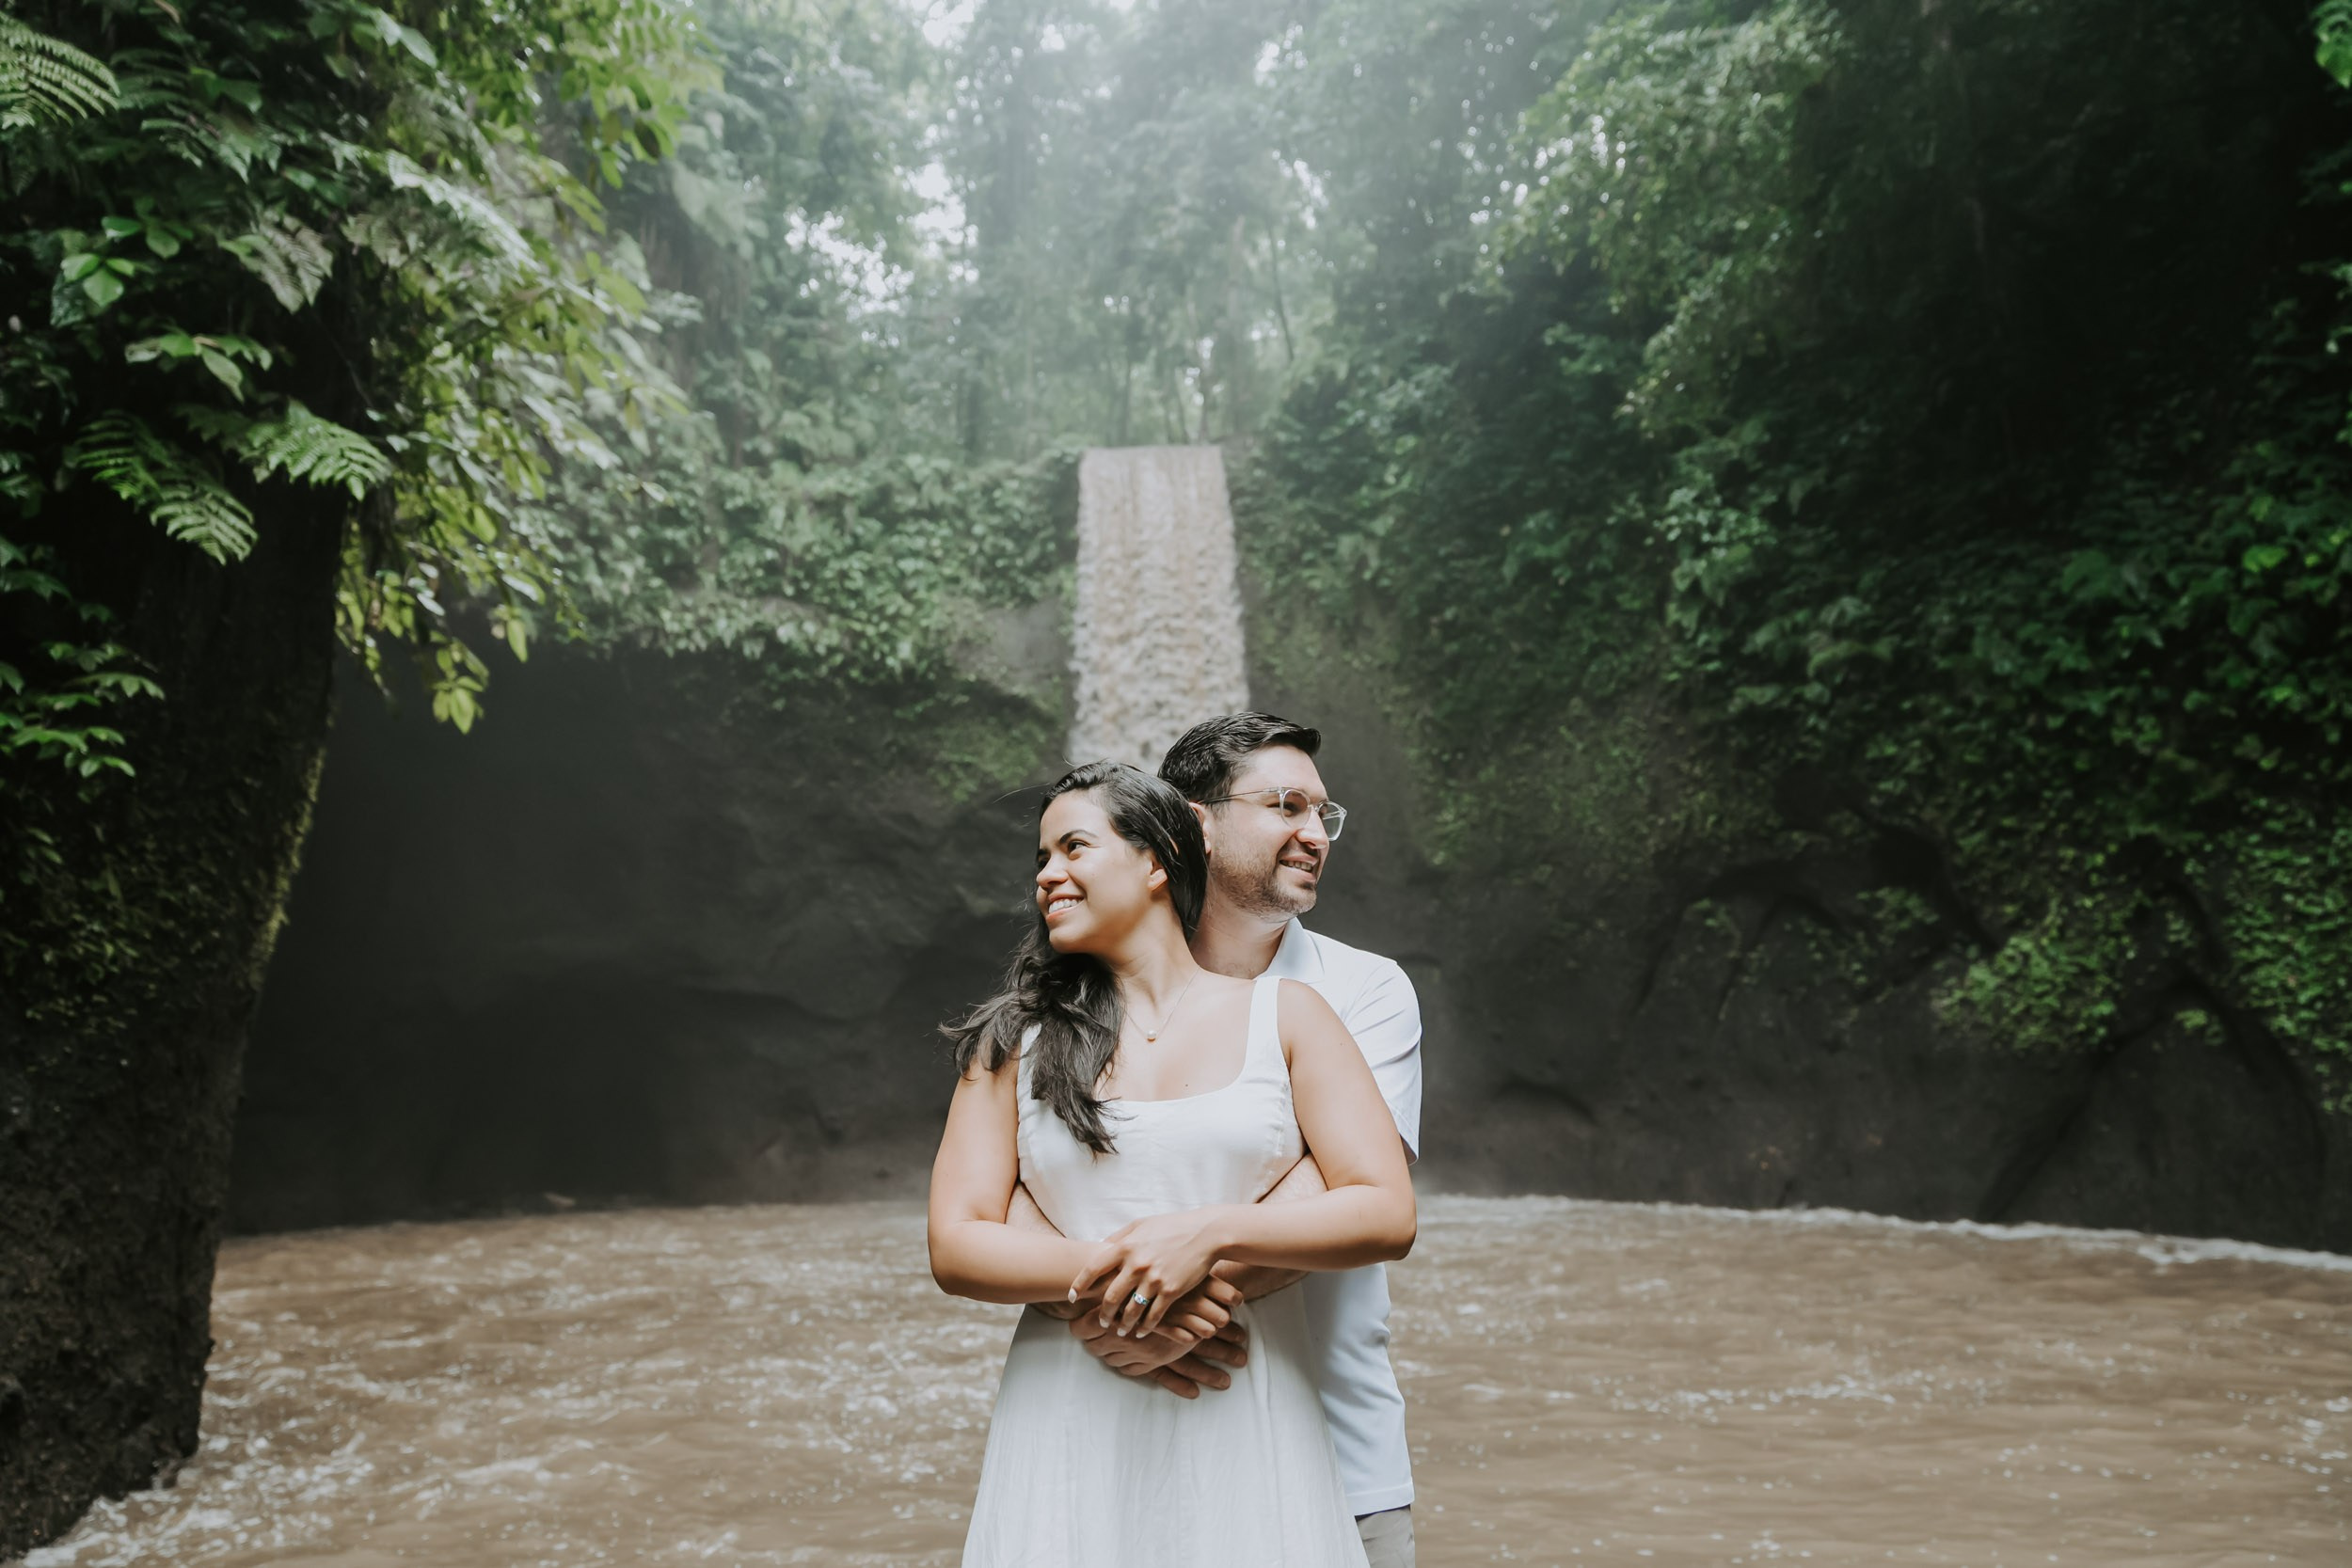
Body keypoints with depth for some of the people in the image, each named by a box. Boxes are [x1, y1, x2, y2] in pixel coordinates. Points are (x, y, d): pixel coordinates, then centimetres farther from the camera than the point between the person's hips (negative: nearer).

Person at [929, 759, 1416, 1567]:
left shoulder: (1283, 1014, 5)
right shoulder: (1017, 1039, 7)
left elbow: (1387, 1214, -3)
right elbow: (955, 1246, 0)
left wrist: (1211, 1235, -16)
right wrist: (1105, 1270, -16)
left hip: (1250, 1424, 0)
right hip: (1072, 1431, 1)